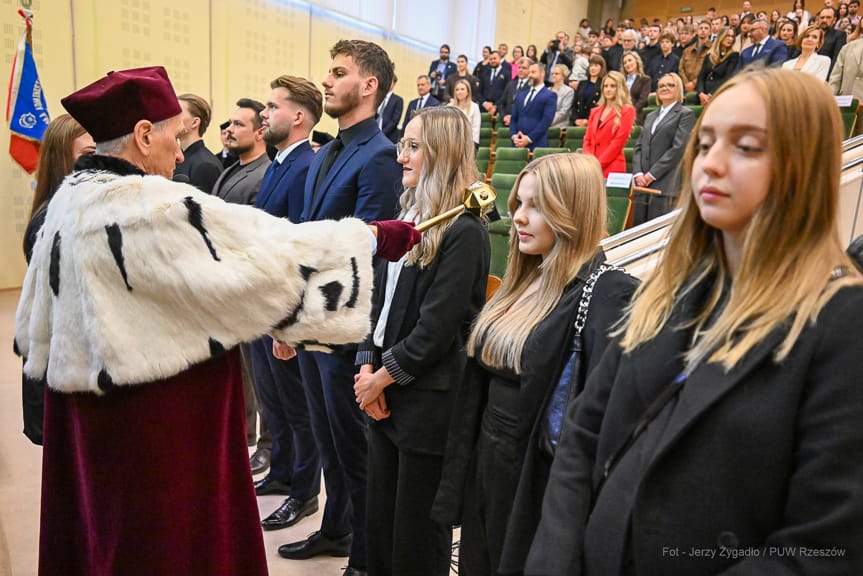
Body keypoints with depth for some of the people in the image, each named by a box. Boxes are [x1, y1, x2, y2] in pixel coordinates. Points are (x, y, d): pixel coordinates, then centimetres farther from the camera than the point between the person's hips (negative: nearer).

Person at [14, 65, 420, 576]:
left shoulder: (68, 198, 4)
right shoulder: (156, 207, -23)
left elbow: (35, 328, 11)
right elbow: (270, 253, -22)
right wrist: (368, 236, -11)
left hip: (85, 419, 9)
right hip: (165, 428, -9)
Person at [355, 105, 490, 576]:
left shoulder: (464, 231, -15)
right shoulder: (408, 216, 11)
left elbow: (437, 326, -19)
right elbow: (380, 298, 10)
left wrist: (384, 377, -11)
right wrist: (367, 367, -1)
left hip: (428, 398, -8)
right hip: (384, 392, 8)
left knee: (416, 530, 8)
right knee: (379, 519, 19)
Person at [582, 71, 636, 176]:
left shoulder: (627, 110, 1)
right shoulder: (595, 111, 18)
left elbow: (619, 141, -7)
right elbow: (587, 139, 15)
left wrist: (598, 164, -11)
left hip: (612, 168, -5)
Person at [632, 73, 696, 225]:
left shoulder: (686, 114, 3)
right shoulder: (651, 116, 24)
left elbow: (678, 148, -8)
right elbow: (639, 147, 16)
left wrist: (652, 174, -12)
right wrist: (638, 173, -2)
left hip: (666, 185, -6)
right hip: (643, 184, 6)